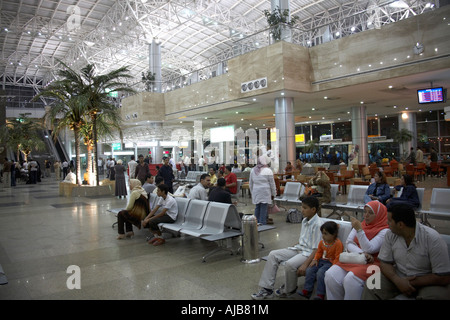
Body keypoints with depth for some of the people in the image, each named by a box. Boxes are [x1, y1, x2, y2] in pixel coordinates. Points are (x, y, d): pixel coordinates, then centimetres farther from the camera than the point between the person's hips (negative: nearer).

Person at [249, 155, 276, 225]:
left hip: (256, 193, 5)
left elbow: (250, 184, 15)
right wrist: (273, 194, 10)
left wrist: (252, 192, 25)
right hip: (265, 193, -5)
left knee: (257, 208, 12)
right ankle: (262, 224, 0)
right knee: (264, 209, -2)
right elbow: (272, 184, 0)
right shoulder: (268, 171, -5)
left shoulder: (253, 170, 10)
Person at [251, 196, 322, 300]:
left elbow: (317, 249, -21)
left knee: (290, 264, -33)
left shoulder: (317, 224, -17)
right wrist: (289, 250, 9)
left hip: (309, 252, -9)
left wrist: (305, 264, -28)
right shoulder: (304, 220, 9)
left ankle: (288, 290, -1)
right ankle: (267, 289, -4)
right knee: (273, 255, -6)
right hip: (299, 248, 9)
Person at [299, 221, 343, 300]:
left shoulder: (338, 243, -17)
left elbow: (337, 257, -18)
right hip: (322, 260, 7)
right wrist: (315, 259, -1)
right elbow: (319, 252, 17)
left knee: (320, 272, -29)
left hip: (331, 262, -7)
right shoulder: (322, 242, 4)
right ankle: (307, 290, 0)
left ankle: (320, 295, -17)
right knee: (309, 270, -9)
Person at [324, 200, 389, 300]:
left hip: (372, 262, -5)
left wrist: (359, 230, -21)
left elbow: (369, 249, -15)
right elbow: (349, 243, 5)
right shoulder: (361, 225, 13)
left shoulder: (384, 231, -5)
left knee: (350, 280, -33)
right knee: (331, 275, -20)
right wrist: (362, 253, -14)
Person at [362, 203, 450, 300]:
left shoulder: (433, 239, -20)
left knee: (435, 295, -35)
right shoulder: (390, 234, -6)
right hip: (399, 277, 3)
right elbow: (385, 263, -1)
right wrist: (398, 280, -20)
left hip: (427, 282, -3)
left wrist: (412, 283, -18)